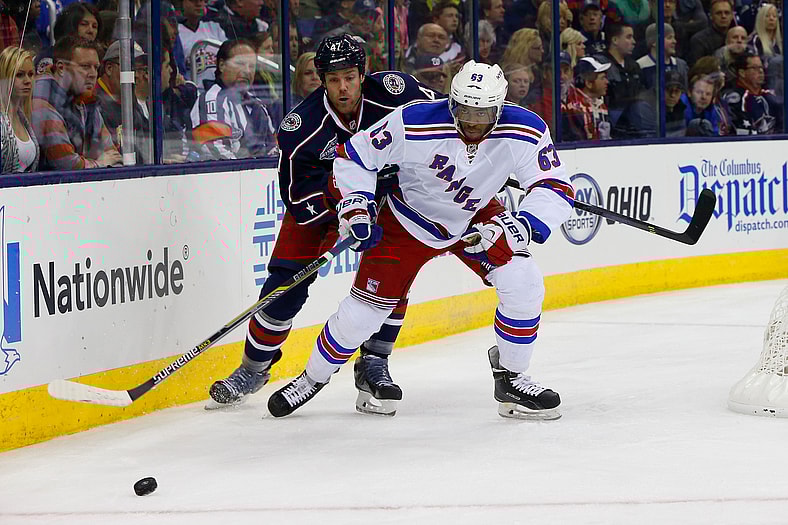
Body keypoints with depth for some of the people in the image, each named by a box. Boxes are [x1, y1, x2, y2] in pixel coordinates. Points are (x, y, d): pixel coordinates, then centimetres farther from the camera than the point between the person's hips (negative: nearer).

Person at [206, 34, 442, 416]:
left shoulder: (392, 92, -26)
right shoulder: (302, 127, -29)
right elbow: (298, 199, -25)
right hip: (316, 200, -1)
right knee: (287, 281, -8)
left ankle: (374, 364, -4)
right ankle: (254, 367, 9)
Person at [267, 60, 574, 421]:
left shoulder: (525, 132, -26)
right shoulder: (413, 124, -31)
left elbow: (555, 189, -23)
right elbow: (353, 155, -18)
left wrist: (520, 226, -39)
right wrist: (355, 209, -27)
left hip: (476, 218, 2)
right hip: (409, 221, -2)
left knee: (524, 283, -18)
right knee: (367, 306, -3)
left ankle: (511, 378, 2)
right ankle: (313, 378, 22)